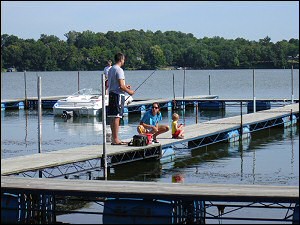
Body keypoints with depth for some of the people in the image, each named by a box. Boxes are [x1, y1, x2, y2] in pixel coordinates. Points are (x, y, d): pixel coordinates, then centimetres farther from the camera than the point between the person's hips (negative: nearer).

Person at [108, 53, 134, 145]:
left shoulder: (111, 69, 15)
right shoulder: (119, 70, -14)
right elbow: (121, 86, -19)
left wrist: (124, 86, 23)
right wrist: (129, 91, -3)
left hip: (111, 94, 9)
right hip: (118, 95, -9)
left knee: (113, 117, 10)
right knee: (116, 117, -9)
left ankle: (114, 138, 15)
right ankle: (116, 139, -10)